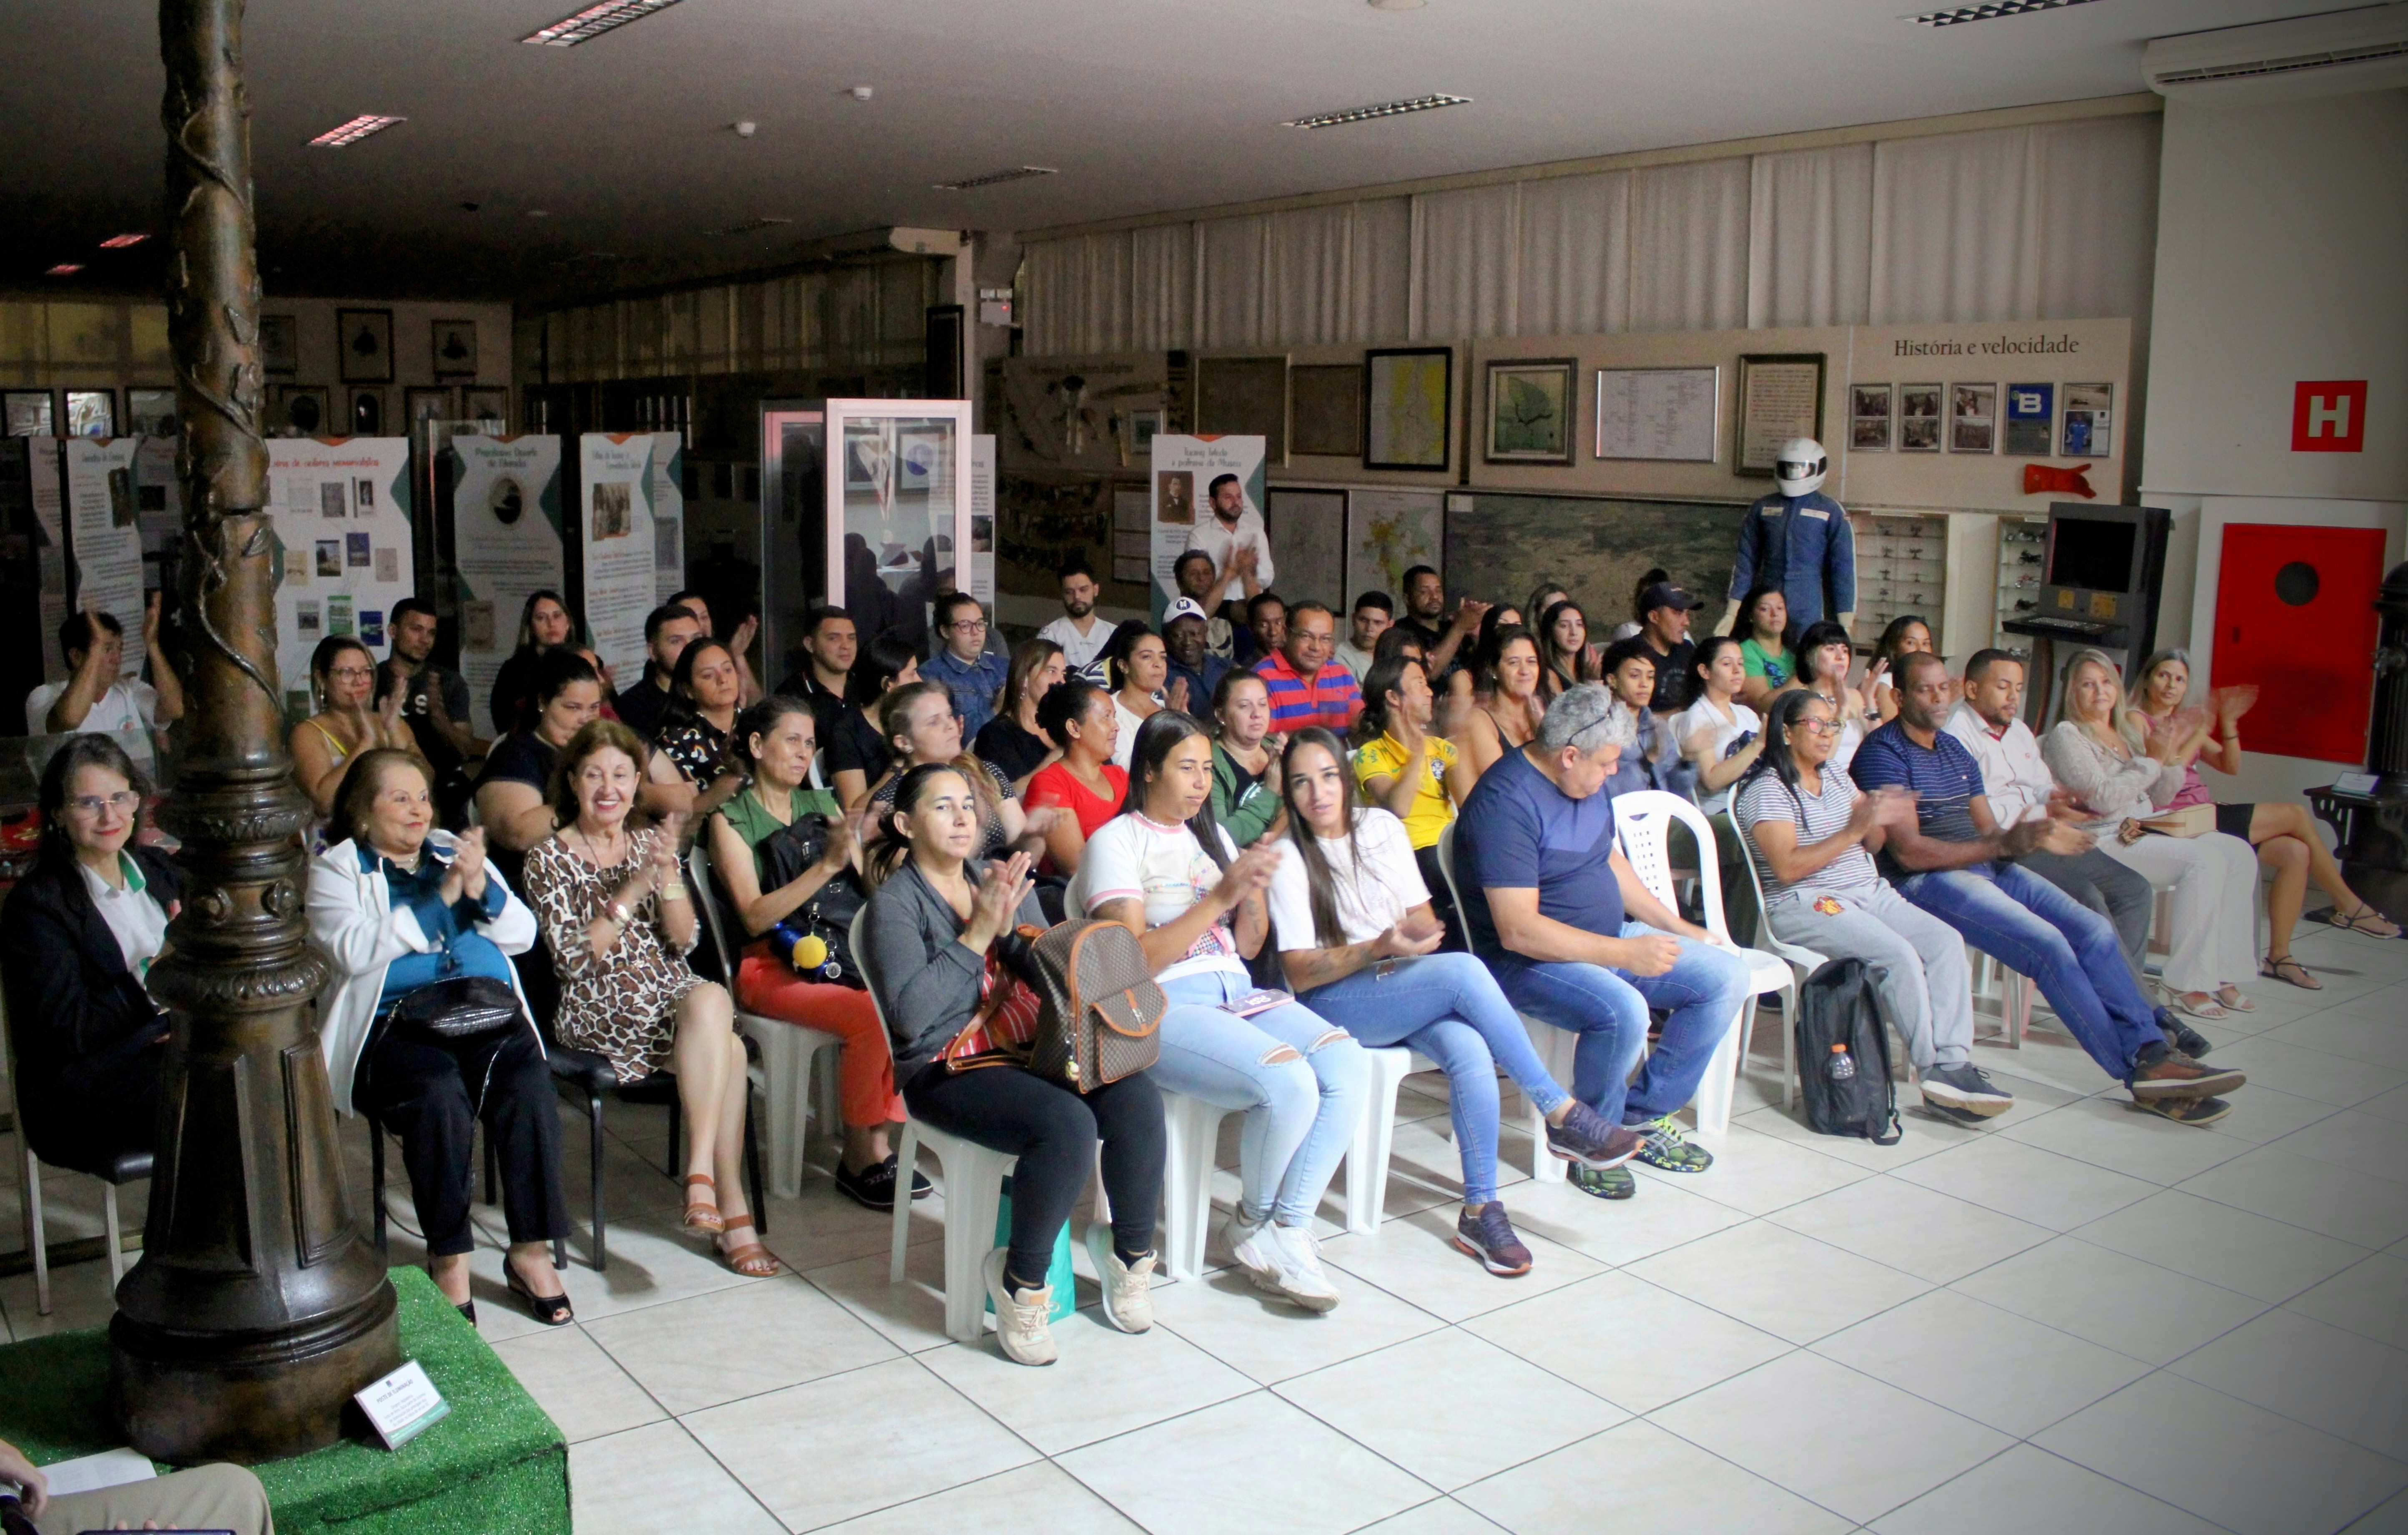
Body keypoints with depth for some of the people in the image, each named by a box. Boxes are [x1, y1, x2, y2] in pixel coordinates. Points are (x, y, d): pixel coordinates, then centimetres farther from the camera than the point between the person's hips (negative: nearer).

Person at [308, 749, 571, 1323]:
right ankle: (449, 1259, -18)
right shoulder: (336, 868, 11)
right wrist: (440, 898, -12)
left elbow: (522, 935, 14)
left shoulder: (454, 851, 23)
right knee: (440, 1096, -33)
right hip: (395, 1022, -3)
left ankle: (531, 1252, -18)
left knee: (529, 1088, -27)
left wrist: (479, 887, -4)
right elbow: (355, 950, -9)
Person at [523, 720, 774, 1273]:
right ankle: (731, 1208, -28)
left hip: (672, 991, 4)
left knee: (710, 1001, -32)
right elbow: (573, 958, -9)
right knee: (726, 1046, -30)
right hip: (598, 1009, -4)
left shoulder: (649, 843, 14)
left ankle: (702, 1169, -29)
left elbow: (684, 940, 5)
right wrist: (635, 887, -17)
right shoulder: (549, 860, 2)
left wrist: (668, 872, -12)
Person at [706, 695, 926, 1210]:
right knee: (871, 1014, -31)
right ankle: (859, 1160, -12)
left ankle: (880, 1141, -14)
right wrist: (827, 865, -20)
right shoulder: (730, 821, 3)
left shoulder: (823, 805, 18)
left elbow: (865, 890, 13)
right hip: (770, 966, -5)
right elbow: (755, 916, -11)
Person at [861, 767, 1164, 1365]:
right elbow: (910, 1014, -16)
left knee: (1137, 1095, -23)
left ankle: (1131, 1254, 0)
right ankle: (1022, 1282, -10)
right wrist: (977, 934, -15)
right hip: (946, 1067, -5)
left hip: (1027, 1044, 6)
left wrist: (1013, 929, -7)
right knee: (1067, 1123, -33)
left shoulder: (1003, 880, 16)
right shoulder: (894, 902, -2)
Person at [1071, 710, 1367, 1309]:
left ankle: (1286, 1230, -11)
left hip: (1236, 993, 7)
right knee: (1289, 1083, -29)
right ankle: (1253, 1224, -1)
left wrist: (1255, 890, -1)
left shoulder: (1213, 837, 22)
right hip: (1161, 1008, -7)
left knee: (1347, 1065, -21)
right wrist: (1219, 897, -15)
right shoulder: (1115, 843, 0)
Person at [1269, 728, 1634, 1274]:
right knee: (1465, 970, -30)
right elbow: (1299, 972, -10)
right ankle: (1562, 1114, -23)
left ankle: (1480, 1209, -24)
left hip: (1407, 991, 5)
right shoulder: (1289, 858, -5)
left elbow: (1424, 917, 15)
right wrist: (1378, 948, -24)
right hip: (1334, 1003, -4)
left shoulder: (1381, 827, 9)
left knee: (1471, 1053, -30)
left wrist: (1417, 934, -9)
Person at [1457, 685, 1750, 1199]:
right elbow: (1518, 931, -29)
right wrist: (1624, 954, -30)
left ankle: (1643, 1114, 9)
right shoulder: (1506, 802, -24)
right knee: (1622, 1009, -36)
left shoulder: (1585, 782, 6)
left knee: (1727, 976, 0)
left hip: (1610, 940, 9)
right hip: (1528, 961, -9)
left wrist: (1681, 929, 16)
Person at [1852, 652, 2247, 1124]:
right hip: (1928, 880, -8)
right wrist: (2004, 844, -20)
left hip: (1988, 869, 8)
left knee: (2095, 930, -10)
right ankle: (2140, 1071, -17)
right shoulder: (1883, 752, -8)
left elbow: (1988, 830, 15)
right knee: (2047, 944, -23)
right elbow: (1909, 852, -16)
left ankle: (2152, 1052, -15)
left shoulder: (1954, 748, 19)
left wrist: (2033, 838, -8)